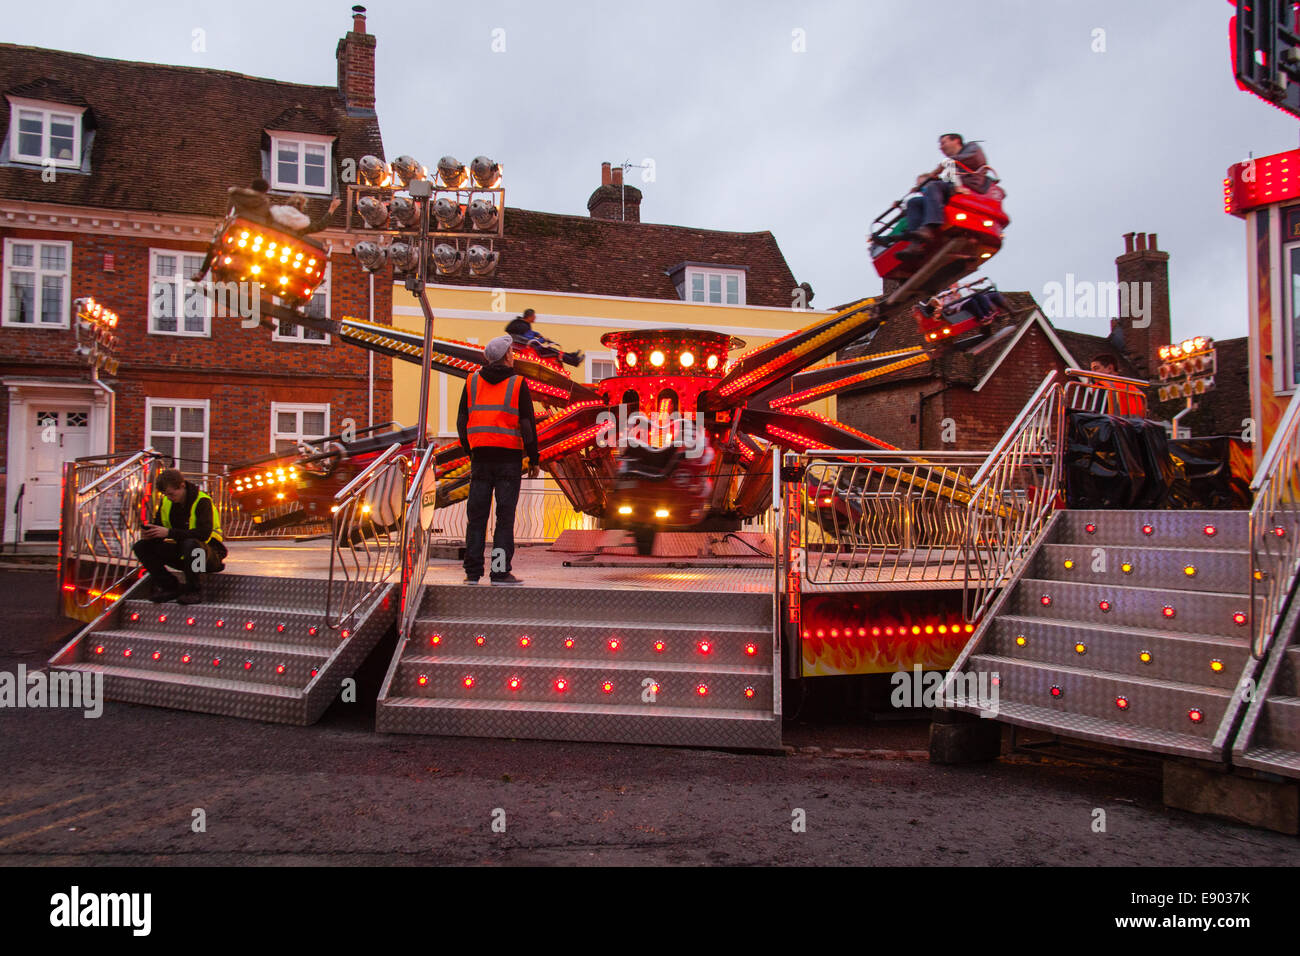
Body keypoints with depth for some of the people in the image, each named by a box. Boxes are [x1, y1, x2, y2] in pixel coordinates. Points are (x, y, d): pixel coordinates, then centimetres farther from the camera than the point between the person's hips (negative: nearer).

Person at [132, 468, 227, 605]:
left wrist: (169, 532, -33)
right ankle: (169, 587, -4)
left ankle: (192, 591, -21)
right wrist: (151, 534, -17)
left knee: (189, 544, -41)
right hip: (182, 553, 7)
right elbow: (158, 525, 10)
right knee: (141, 546, -6)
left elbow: (204, 534, -29)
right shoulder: (166, 502, 3)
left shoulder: (202, 501, -17)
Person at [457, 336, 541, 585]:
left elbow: (462, 421, 12)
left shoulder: (472, 381, 10)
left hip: (480, 455, 4)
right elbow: (528, 424, -4)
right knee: (505, 515, -1)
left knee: (476, 514, 6)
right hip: (509, 456, -3)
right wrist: (533, 459, 2)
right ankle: (500, 571, -3)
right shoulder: (518, 384, -2)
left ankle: (472, 571, 5)